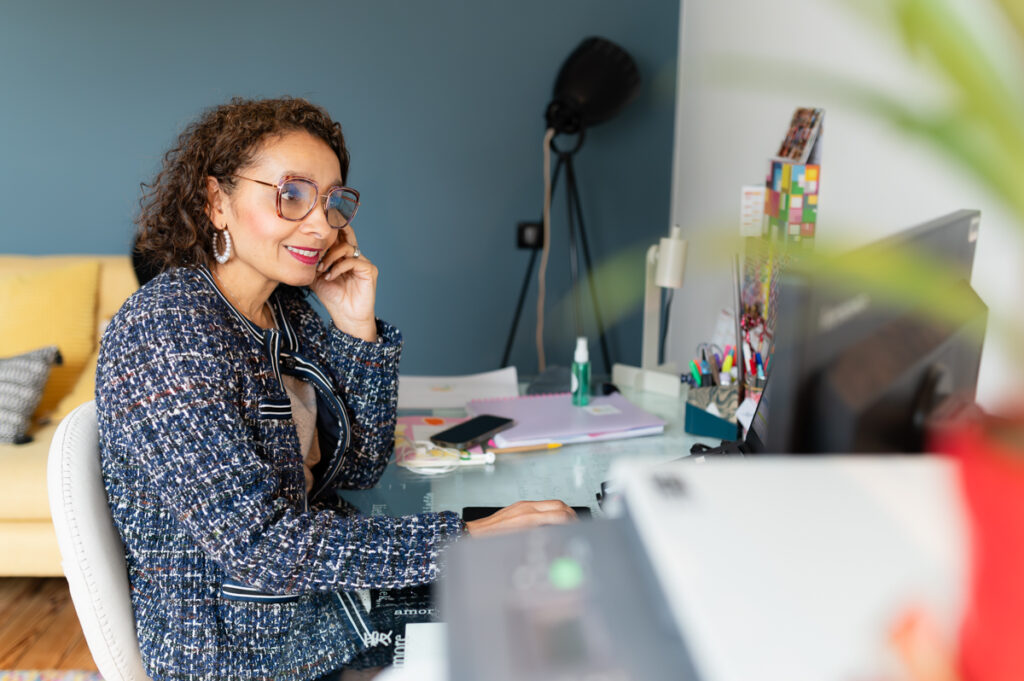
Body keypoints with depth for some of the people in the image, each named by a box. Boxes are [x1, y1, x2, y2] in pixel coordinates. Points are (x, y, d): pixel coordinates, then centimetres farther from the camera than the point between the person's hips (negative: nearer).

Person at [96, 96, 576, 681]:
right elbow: (258, 543, -27)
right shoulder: (163, 332, -22)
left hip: (335, 610, 7)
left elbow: (359, 466, 4)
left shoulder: (290, 310, 2)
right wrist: (464, 542, -29)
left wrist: (358, 329, -8)